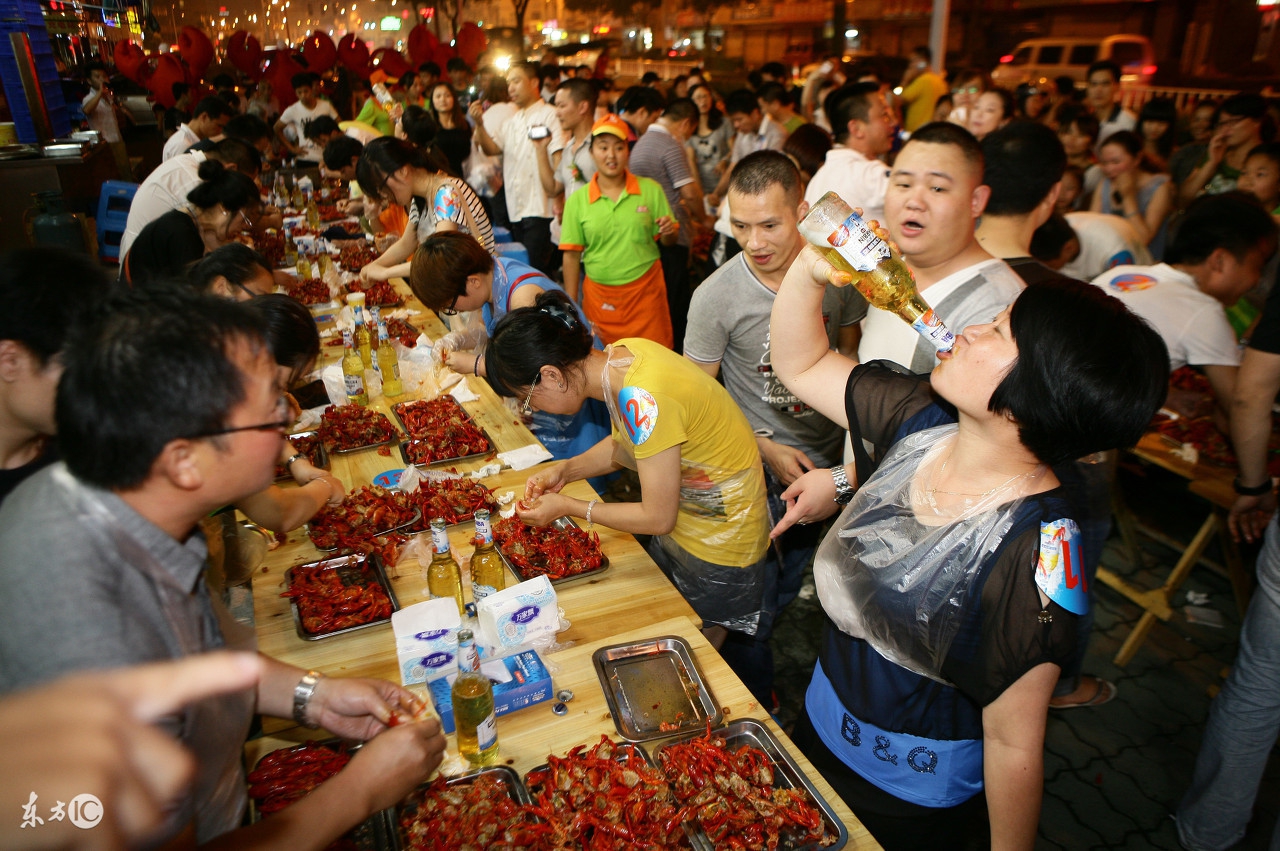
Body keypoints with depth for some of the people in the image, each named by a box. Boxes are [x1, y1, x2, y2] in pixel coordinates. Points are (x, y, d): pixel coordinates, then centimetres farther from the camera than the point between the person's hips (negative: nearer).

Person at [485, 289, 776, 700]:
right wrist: (566, 470, -5)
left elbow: (658, 517, -24)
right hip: (686, 520, 8)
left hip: (718, 546, -8)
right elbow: (625, 444, 9)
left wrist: (569, 507, -14)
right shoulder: (619, 355, -9)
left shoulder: (642, 399, -35)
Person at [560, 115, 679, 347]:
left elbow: (669, 241, 7)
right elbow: (572, 255, 2)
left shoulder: (651, 190, 0)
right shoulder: (577, 200, 0)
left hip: (646, 291, 0)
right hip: (599, 298, 1)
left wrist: (668, 230, -16)